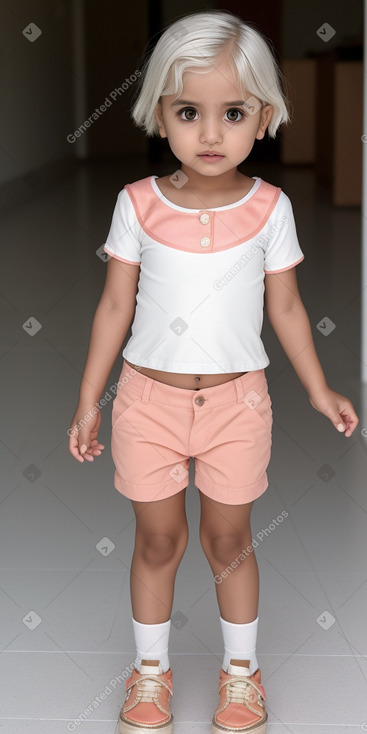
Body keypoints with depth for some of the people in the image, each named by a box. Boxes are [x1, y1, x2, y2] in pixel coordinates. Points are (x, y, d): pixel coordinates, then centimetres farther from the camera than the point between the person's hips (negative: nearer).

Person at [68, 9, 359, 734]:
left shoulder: (269, 207, -7)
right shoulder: (139, 204, -7)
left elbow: (284, 306, 4)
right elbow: (115, 305, 0)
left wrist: (319, 390, 8)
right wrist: (88, 399, 2)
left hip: (237, 400, 0)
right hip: (150, 397, 0)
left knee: (228, 540, 12)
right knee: (157, 539, 13)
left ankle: (240, 668, 32)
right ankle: (151, 667, 32)